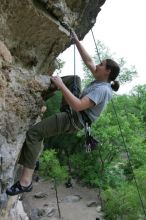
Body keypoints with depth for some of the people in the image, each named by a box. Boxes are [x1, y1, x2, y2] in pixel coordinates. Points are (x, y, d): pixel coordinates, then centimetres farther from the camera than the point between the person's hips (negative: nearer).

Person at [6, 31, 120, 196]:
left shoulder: (101, 90, -24)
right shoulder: (101, 80, 4)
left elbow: (78, 106, -35)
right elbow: (88, 61, 13)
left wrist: (61, 85, -29)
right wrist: (77, 41, 14)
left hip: (73, 120, -10)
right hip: (73, 110, 10)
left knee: (34, 133, -21)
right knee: (75, 79, 17)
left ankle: (26, 181, -17)